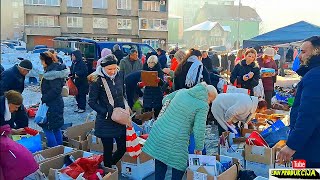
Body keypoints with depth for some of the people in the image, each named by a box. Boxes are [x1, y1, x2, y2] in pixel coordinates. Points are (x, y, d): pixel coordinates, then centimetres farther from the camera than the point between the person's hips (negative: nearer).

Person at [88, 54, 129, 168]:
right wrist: (107, 113, -16)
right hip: (106, 122, -5)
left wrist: (126, 106, 0)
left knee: (123, 148, 10)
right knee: (108, 150, 5)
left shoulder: (120, 75, 0)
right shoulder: (97, 80, -14)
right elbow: (92, 102, -9)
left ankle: (110, 164, 38)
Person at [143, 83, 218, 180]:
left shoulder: (182, 91, 9)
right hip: (176, 142, -6)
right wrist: (199, 148, 2)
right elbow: (199, 130, -11)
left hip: (159, 133, 6)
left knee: (160, 166, 19)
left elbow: (165, 100, 24)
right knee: (179, 168, 13)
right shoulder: (203, 106, -8)